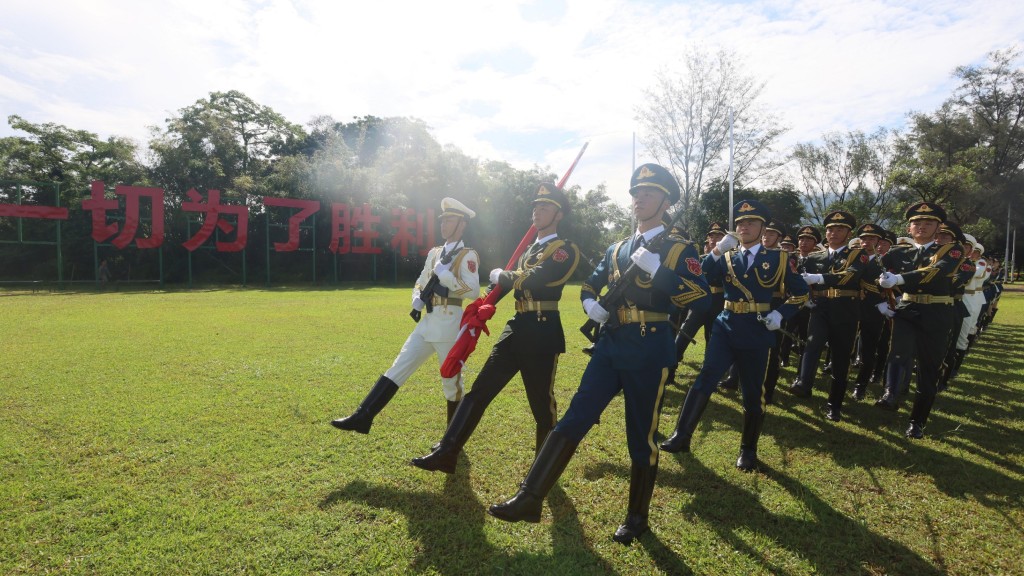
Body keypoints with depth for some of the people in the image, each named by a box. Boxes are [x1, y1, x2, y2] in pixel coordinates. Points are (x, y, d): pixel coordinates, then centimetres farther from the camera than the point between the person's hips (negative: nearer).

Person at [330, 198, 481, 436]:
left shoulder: (467, 256, -6)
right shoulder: (434, 253, 16)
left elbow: (474, 292, -17)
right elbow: (420, 283, 24)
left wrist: (446, 276, -23)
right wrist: (417, 301, 5)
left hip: (450, 324, -7)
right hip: (427, 323, 7)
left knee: (451, 380, 4)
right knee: (397, 369, 3)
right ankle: (362, 417, 5)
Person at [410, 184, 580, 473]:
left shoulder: (566, 250, -7)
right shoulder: (530, 250, 19)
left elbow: (530, 280, -21)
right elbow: (507, 281, 23)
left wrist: (499, 275, -4)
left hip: (543, 332, -8)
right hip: (517, 327, 8)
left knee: (542, 403, 5)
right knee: (479, 391, 5)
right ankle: (447, 453, 10)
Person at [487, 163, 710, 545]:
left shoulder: (680, 249, -1)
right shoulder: (616, 250, 15)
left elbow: (702, 301, -14)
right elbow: (590, 285, 26)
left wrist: (657, 269, -22)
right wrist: (591, 305, 3)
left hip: (650, 350, -4)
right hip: (609, 345, 5)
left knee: (642, 437, 7)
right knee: (573, 420, -3)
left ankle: (637, 518, 26)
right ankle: (529, 498, -1)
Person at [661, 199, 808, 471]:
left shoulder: (778, 259, 5)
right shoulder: (726, 258, 9)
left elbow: (801, 293, 10)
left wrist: (780, 314, -6)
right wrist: (717, 251, -18)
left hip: (757, 333, -1)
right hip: (725, 328, 1)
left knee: (753, 393, 7)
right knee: (705, 377, -15)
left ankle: (748, 450, 25)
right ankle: (682, 436, -13)